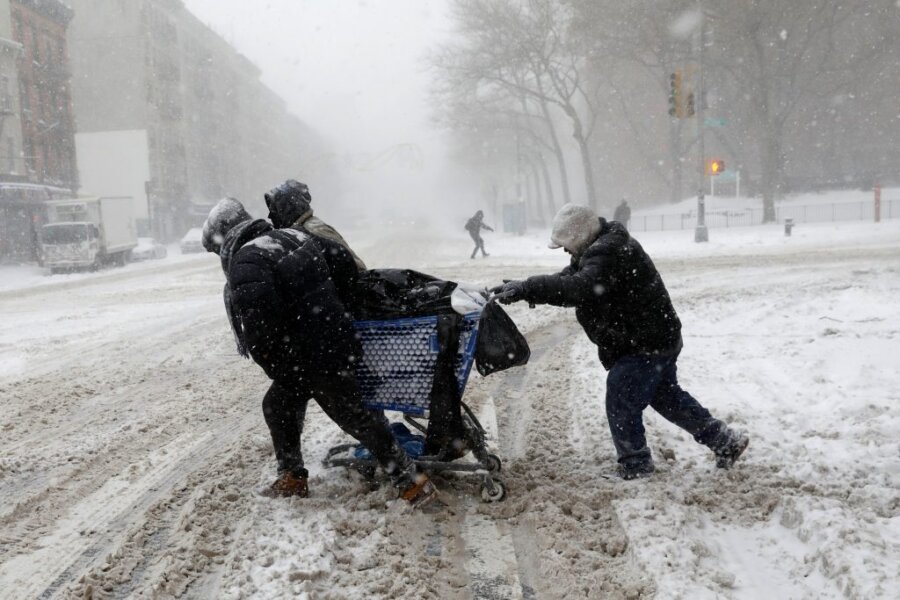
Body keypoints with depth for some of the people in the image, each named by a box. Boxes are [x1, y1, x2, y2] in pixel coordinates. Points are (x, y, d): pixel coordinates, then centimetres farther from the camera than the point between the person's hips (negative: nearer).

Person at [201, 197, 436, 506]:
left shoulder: (245, 261, -18)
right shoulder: (294, 236, 8)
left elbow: (257, 318, -31)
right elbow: (345, 262, 10)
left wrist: (270, 362, -15)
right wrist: (331, 302, 19)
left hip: (314, 359, -9)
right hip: (332, 341, 9)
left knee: (354, 417, 0)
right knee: (278, 407, 21)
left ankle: (413, 481, 8)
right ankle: (293, 478, 33)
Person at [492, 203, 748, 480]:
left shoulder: (608, 253, -27)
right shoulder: (602, 248, 8)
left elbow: (580, 289, -42)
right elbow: (568, 278, 8)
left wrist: (526, 288, -41)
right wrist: (525, 288, -8)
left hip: (645, 346, -11)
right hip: (658, 339, 11)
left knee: (621, 405, -1)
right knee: (667, 396, 22)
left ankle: (635, 464, 15)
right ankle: (725, 440, 31)